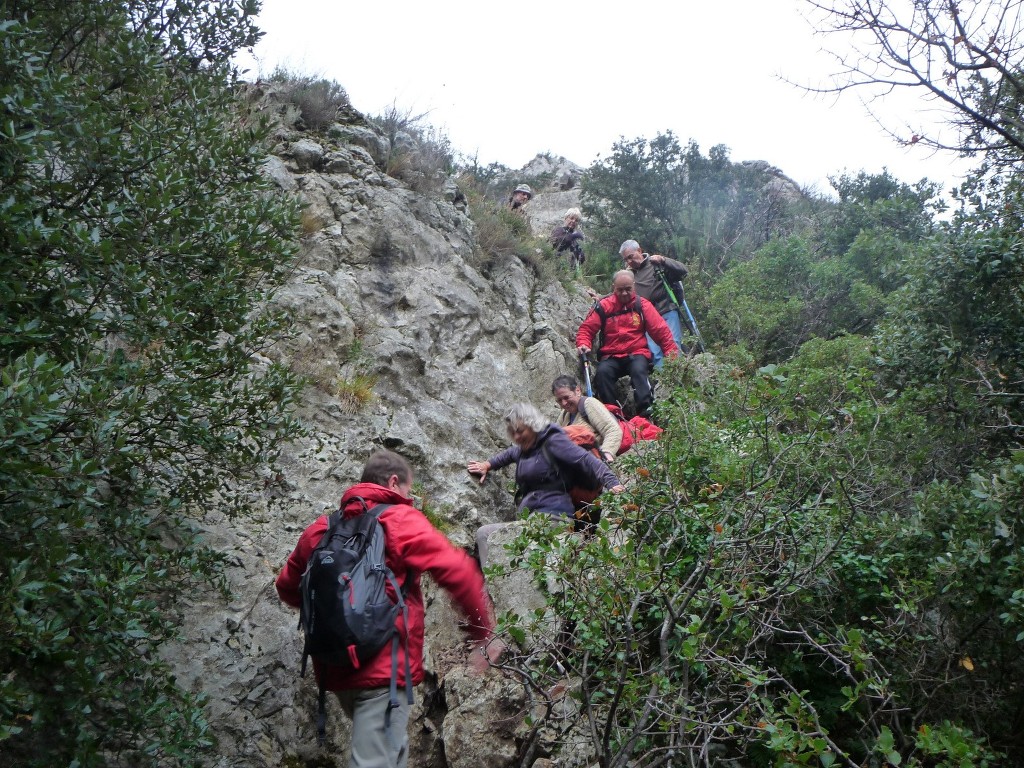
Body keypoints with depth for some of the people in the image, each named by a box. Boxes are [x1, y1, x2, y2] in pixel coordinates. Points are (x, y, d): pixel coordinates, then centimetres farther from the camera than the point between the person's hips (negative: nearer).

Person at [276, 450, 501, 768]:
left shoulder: (322, 528, 11)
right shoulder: (400, 520, -5)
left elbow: (288, 587, 19)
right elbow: (459, 573, -12)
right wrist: (483, 633, -1)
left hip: (335, 668, 7)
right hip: (384, 667, -7)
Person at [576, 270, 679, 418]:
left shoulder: (642, 305, 4)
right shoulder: (603, 306, 2)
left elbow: (660, 329, 3)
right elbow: (586, 329, 5)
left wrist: (671, 352, -5)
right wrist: (583, 345, -16)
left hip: (637, 354, -1)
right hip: (611, 357, 1)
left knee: (639, 370, -34)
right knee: (603, 372, -31)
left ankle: (646, 413, -40)